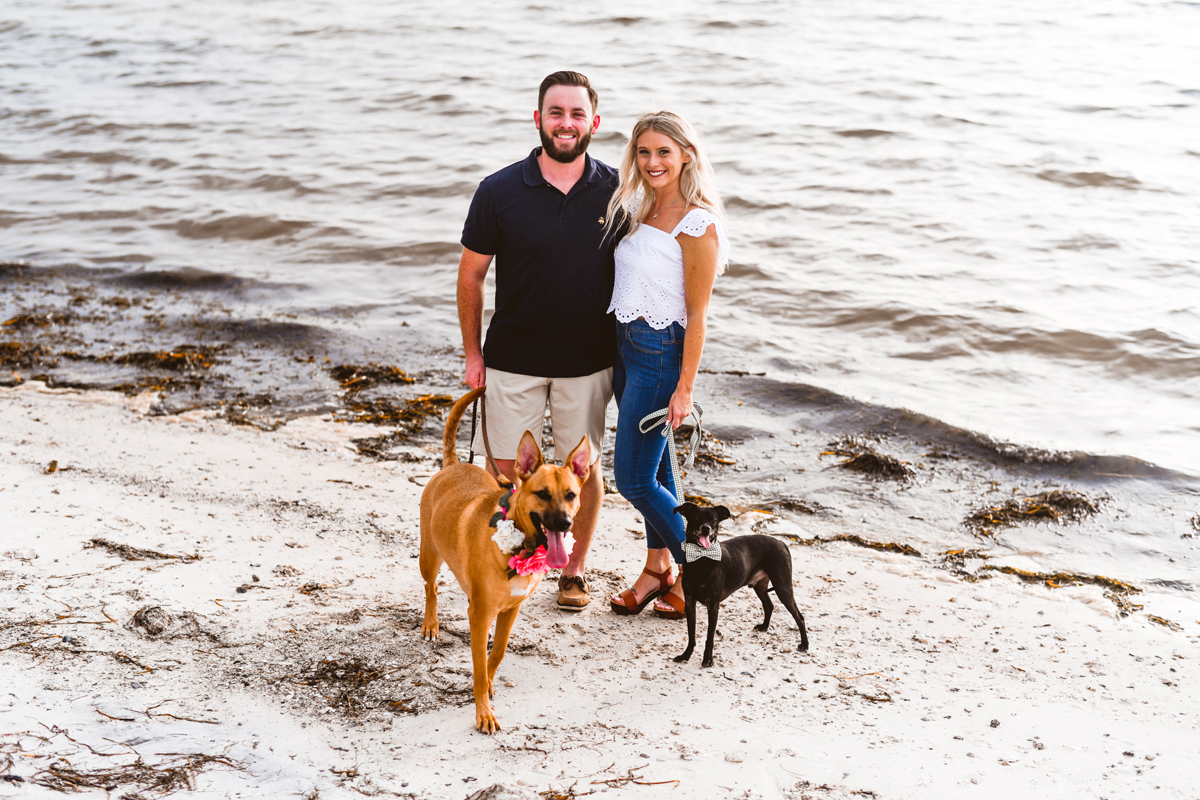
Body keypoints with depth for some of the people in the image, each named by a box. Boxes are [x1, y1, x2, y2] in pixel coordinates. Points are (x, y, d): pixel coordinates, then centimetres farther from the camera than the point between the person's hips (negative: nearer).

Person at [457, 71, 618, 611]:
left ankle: (575, 568, 27)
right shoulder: (499, 192, -8)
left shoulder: (615, 192, -4)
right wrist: (473, 353, 0)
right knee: (507, 468, 4)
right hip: (513, 358, 0)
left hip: (587, 360, 1)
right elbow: (470, 274, 1)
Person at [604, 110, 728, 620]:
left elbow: (697, 314, -15)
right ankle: (658, 567, 28)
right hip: (625, 346, 8)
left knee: (634, 478, -4)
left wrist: (685, 388, -16)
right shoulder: (640, 209, 9)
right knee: (653, 468, 16)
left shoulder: (697, 225, -15)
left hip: (661, 352, -8)